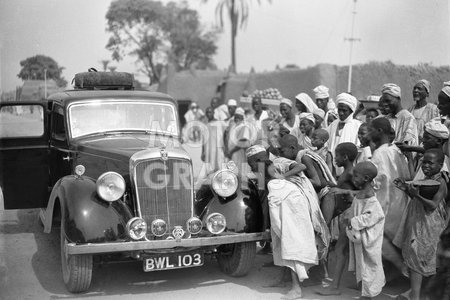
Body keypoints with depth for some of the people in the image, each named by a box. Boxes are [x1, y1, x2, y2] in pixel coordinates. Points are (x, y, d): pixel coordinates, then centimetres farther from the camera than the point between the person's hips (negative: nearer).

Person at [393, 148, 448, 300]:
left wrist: (417, 195, -37)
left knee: (416, 257, -9)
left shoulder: (440, 183, -16)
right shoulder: (426, 179, 9)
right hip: (416, 221, 9)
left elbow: (433, 205, -24)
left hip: (427, 225, -8)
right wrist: (406, 189, 1)